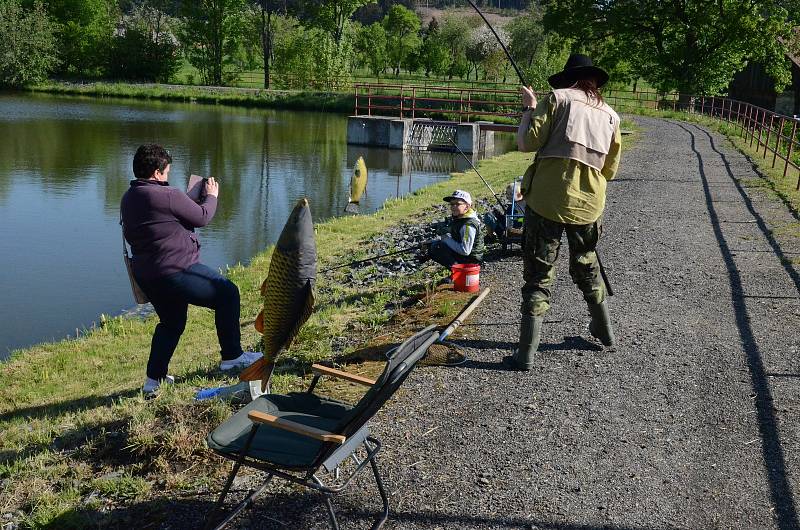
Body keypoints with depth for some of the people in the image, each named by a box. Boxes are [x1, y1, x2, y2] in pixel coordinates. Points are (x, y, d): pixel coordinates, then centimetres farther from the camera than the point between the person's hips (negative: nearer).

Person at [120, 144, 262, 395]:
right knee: (227, 294, 7)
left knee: (171, 323, 25)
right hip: (178, 272, -9)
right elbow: (202, 217, -8)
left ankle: (154, 378, 25)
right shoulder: (168, 195, -18)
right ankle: (232, 356, 13)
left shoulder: (128, 198, 10)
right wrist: (211, 196, 14)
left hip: (146, 276, 9)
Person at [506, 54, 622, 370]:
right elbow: (610, 169, 16)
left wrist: (529, 109, 8)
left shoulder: (558, 98, 0)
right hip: (589, 203, 4)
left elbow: (527, 142, -8)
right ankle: (604, 331, 38)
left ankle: (526, 354, -2)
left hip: (548, 198, -4)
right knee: (586, 265, 25)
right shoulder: (610, 115, 14)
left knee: (539, 273, -1)